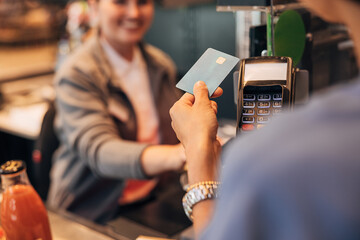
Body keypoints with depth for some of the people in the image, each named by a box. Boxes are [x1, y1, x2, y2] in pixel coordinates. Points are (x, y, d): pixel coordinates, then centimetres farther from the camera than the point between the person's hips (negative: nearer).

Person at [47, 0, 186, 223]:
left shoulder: (161, 64, 7)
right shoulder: (76, 73, -15)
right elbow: (99, 152, -30)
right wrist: (178, 155, -47)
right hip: (94, 211, -5)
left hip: (155, 197, 6)